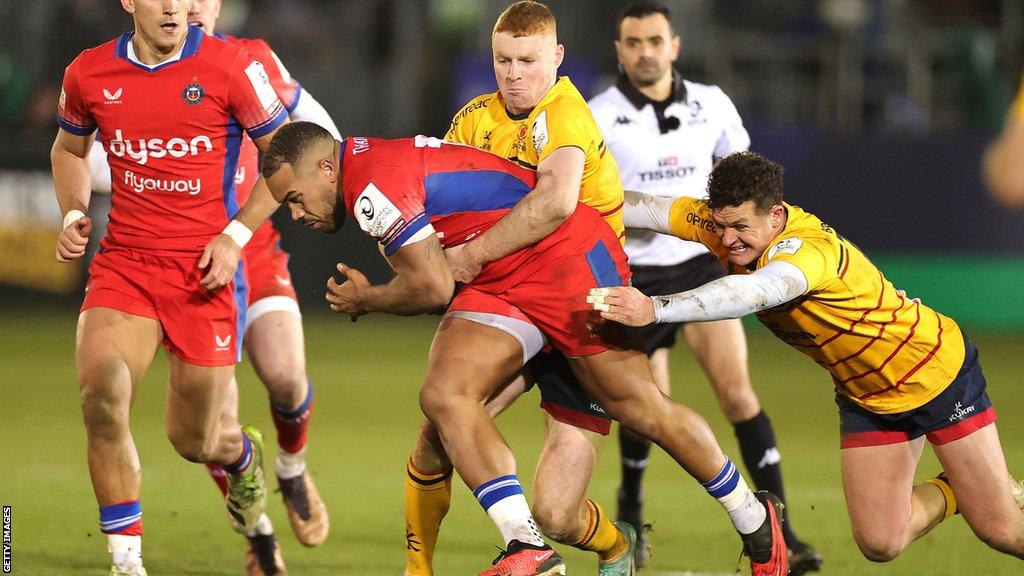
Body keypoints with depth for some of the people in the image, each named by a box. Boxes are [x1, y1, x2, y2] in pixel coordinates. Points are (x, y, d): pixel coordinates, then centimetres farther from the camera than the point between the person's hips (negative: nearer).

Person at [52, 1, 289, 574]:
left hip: (207, 268, -2)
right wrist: (75, 215, 4)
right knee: (101, 395, -24)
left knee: (195, 440, 6)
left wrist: (236, 234, -10)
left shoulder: (229, 66, -9)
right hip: (124, 263, 2)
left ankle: (242, 455, 47)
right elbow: (70, 149, 22)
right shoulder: (89, 73, 1)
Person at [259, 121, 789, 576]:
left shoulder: (373, 185, -19)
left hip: (566, 256, -10)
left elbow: (432, 288, -19)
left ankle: (755, 521, 14)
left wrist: (364, 300, -4)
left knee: (641, 409, -3)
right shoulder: (378, 162, 12)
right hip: (499, 285, 10)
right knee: (444, 397, -9)